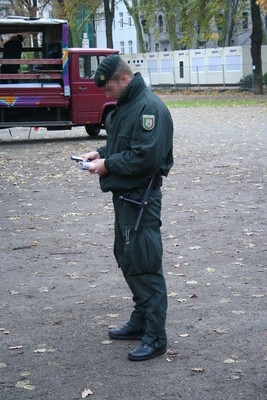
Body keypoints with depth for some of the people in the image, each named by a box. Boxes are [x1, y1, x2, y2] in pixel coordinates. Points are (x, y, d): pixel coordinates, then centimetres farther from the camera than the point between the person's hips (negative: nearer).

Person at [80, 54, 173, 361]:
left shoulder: (149, 108, -19)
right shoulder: (124, 105, 13)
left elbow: (146, 157, -26)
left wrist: (107, 165, -17)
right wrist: (101, 153, 7)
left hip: (141, 200, -11)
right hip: (124, 197, 11)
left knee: (145, 266, -6)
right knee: (128, 261, 18)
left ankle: (155, 337, 1)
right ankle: (140, 322, 32)